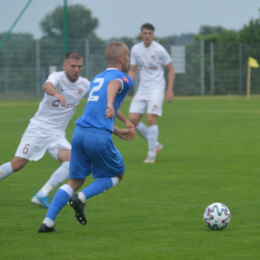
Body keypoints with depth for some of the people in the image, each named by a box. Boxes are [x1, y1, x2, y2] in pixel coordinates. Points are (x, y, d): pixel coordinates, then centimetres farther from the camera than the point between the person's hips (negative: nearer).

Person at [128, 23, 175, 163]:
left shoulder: (159, 50, -8)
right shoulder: (135, 49, 5)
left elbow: (171, 70, 0)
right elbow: (132, 71, 13)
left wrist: (170, 90, -7)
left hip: (156, 88, -5)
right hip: (142, 89, 5)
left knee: (151, 118, -17)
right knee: (133, 118, -5)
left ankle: (151, 154, -7)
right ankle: (155, 144, 12)